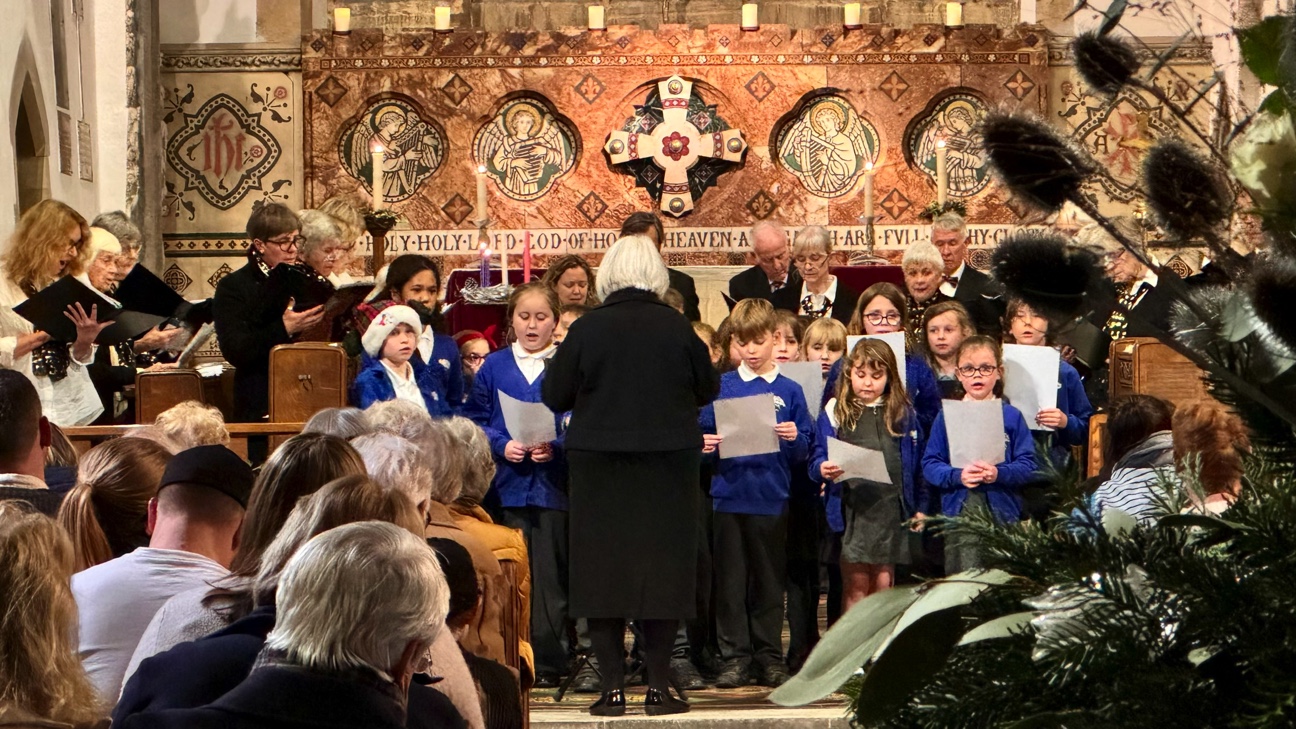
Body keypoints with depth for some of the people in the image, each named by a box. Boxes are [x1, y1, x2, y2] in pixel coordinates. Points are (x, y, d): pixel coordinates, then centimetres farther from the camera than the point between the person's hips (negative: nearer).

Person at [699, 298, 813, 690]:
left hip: (772, 499, 0)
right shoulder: (721, 387, 6)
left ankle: (770, 657, 14)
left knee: (769, 581, 6)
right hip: (729, 497, 0)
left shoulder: (789, 391, 5)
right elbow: (703, 434, 6)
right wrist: (704, 444, -16)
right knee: (731, 581, 2)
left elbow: (804, 451, 4)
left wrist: (795, 438, -17)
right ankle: (735, 657, 9)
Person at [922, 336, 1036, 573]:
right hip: (958, 514, 0)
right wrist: (957, 476, -18)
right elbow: (929, 465, 0)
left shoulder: (1011, 416, 5)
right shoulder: (947, 417, 5)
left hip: (1002, 514, 0)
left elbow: (1028, 465, -2)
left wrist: (999, 473, -20)